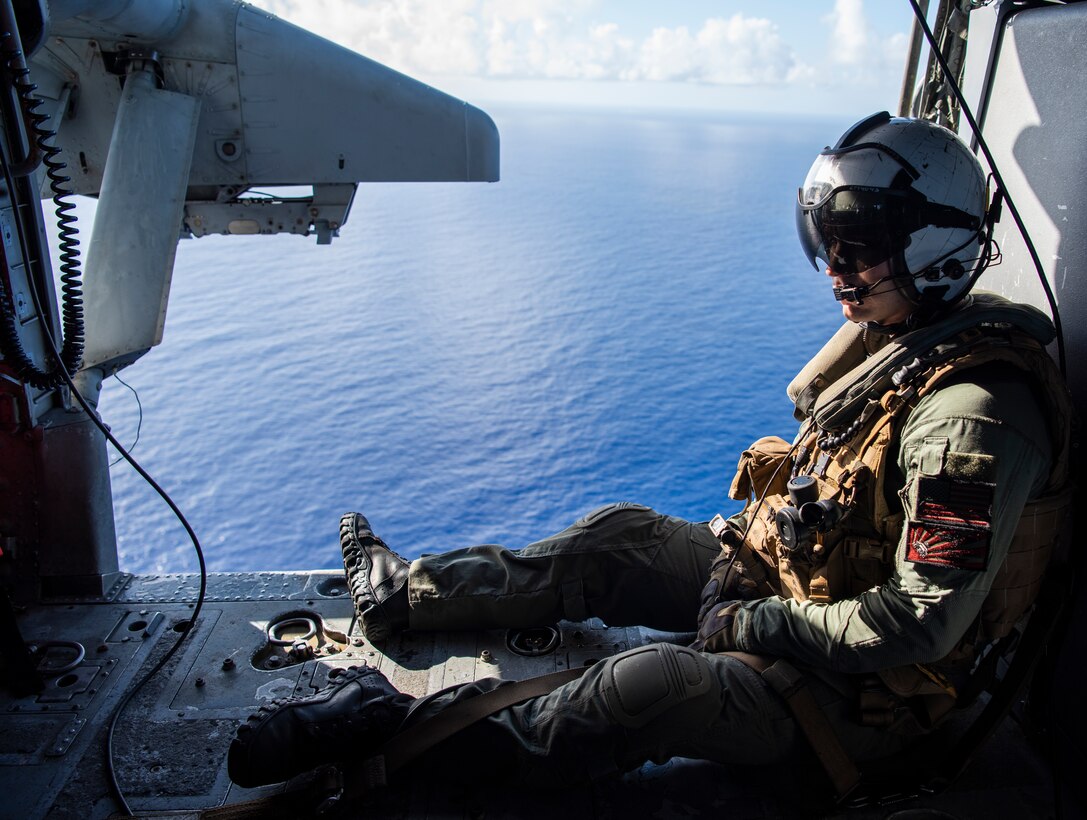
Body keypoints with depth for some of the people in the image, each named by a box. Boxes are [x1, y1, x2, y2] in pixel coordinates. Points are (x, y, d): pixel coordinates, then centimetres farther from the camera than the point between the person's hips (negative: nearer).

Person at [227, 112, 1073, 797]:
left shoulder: (974, 414, -28)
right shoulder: (897, 338, 1)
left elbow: (922, 622, -28)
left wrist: (754, 625, -20)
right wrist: (750, 530, 0)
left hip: (865, 688, -8)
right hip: (790, 578, 9)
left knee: (653, 686, -31)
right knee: (621, 537, 1)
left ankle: (392, 723, -18)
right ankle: (409, 594, 11)